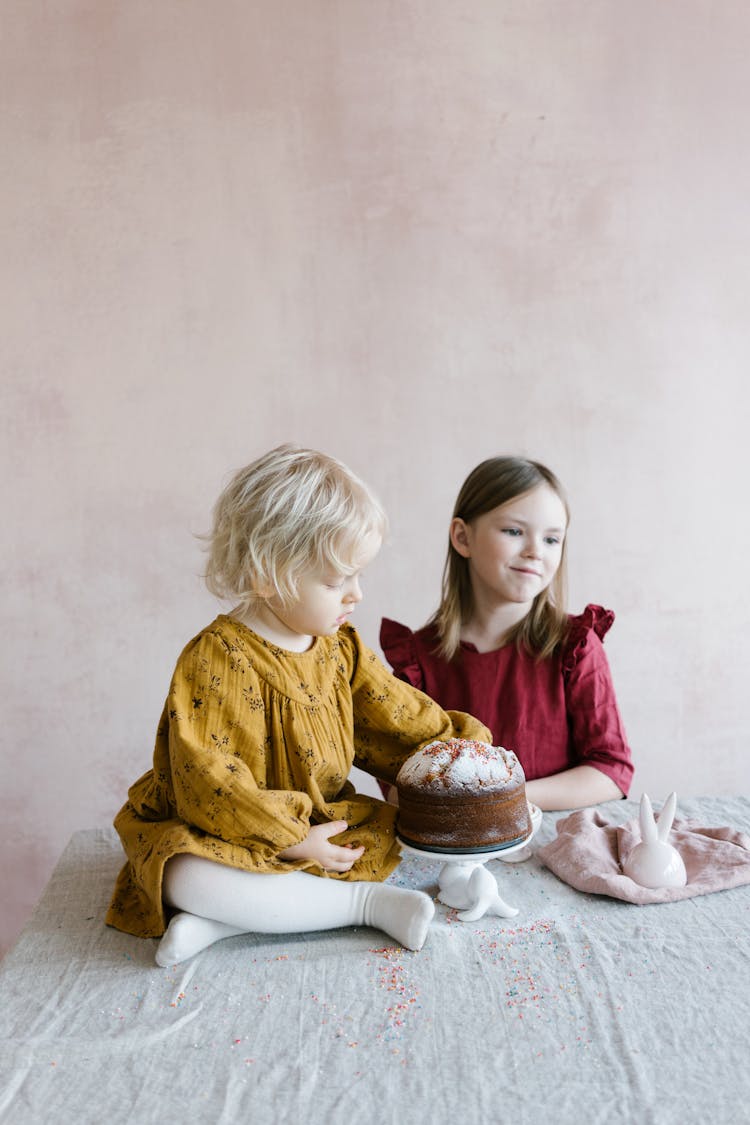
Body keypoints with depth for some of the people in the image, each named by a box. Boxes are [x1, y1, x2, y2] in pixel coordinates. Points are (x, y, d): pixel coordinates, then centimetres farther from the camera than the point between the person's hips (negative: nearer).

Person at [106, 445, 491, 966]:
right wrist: (290, 840, -23)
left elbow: (403, 717, 9)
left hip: (326, 823, 7)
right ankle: (367, 903, -25)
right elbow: (210, 782, -24)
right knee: (186, 878, -34)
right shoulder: (217, 659, -21)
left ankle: (227, 920, -17)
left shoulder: (341, 648, 2)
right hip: (238, 837, -6)